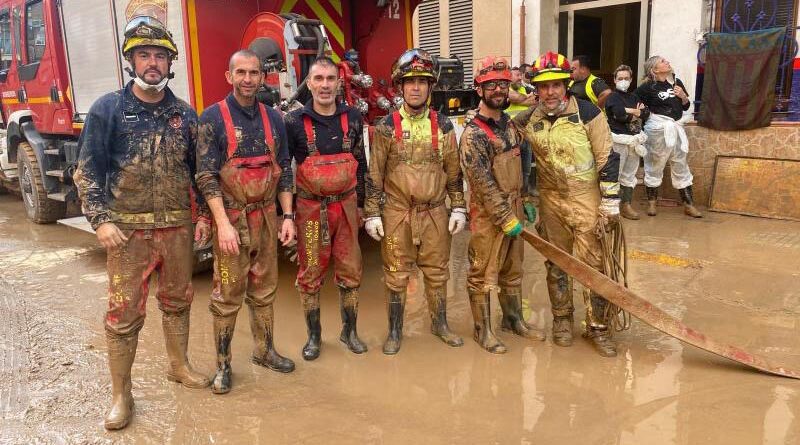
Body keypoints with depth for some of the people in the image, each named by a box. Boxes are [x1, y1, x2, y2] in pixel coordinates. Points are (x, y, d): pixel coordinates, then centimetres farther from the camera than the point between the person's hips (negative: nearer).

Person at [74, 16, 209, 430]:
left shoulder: (185, 114, 6)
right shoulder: (107, 109, -3)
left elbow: (198, 170, 12)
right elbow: (88, 171, -4)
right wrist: (100, 220, -12)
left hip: (177, 227, 3)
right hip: (128, 229, -3)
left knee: (177, 300, 15)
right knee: (124, 311, 1)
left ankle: (179, 365, 35)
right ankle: (120, 395, 14)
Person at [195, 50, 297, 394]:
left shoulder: (273, 119, 9)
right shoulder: (213, 118, -5)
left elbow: (284, 171, 11)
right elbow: (206, 176, -11)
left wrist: (288, 217, 5)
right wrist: (223, 224, -19)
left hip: (266, 217, 4)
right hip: (231, 218, -4)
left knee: (264, 291, 14)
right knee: (227, 295, 2)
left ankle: (265, 351, 30)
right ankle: (222, 365, 15)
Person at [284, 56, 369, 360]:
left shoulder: (353, 118, 4)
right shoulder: (294, 122, -5)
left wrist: (360, 204, 13)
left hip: (346, 206, 3)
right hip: (310, 209, -2)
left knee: (350, 272, 9)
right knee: (310, 275, 7)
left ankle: (349, 330, 26)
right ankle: (314, 336, 22)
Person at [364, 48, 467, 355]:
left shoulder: (443, 126, 3)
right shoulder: (387, 127, -3)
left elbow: (454, 171, 7)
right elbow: (374, 173, -2)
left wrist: (459, 208, 3)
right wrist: (372, 214, -4)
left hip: (435, 212, 2)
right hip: (397, 212, -2)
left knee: (437, 272, 13)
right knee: (396, 275, 7)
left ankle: (440, 324, 31)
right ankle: (395, 331, 22)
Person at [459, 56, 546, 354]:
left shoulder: (508, 123, 8)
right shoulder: (473, 134, -17)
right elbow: (483, 184, -20)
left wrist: (526, 201, 13)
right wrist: (507, 219, -19)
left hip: (514, 209, 8)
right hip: (488, 216, -8)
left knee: (513, 270, 20)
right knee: (483, 275, 5)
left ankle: (513, 319, 36)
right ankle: (482, 330, 20)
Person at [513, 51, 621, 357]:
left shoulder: (587, 113, -9)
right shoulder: (528, 121, 1)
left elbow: (608, 158, -9)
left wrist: (611, 201, -9)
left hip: (586, 200, -4)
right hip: (551, 201, 4)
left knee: (594, 264, -2)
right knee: (555, 264, 12)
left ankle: (598, 327, 10)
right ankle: (562, 319, 28)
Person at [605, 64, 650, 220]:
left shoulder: (634, 97, 17)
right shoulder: (613, 97, -3)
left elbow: (646, 113, 6)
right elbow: (620, 115, -20)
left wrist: (630, 112, -10)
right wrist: (637, 111, -5)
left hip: (634, 140, 7)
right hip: (619, 140, -7)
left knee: (630, 174, 11)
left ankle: (626, 205, 18)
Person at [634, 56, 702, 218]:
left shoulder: (676, 82, 8)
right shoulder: (648, 87, -8)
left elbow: (686, 106, 15)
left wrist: (683, 96, -3)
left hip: (676, 128, 5)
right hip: (658, 129, -5)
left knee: (681, 166, 9)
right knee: (654, 165, 6)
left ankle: (689, 204, 15)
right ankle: (652, 202, 20)